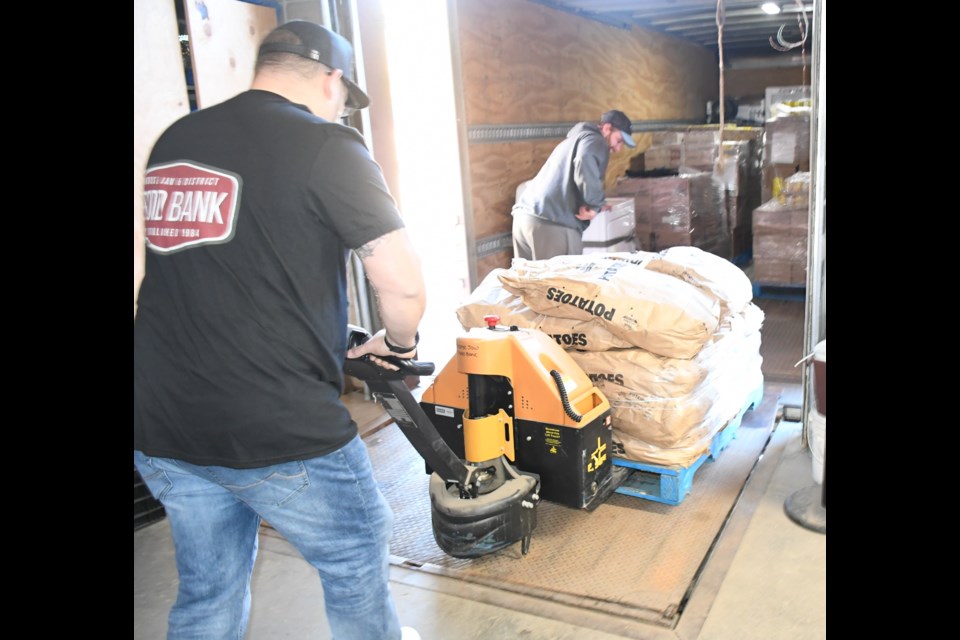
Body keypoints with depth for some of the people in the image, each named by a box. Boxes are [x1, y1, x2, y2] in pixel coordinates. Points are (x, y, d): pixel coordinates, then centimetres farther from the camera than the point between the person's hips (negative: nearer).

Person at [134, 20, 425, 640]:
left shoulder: (172, 140, 11)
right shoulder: (326, 145, -10)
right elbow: (405, 284, -16)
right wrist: (399, 342, 6)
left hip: (160, 428, 7)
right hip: (278, 431, -7)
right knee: (358, 554, 18)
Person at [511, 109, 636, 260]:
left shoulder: (575, 138, 31)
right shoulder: (595, 141, 2)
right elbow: (585, 166, -20)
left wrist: (594, 205, 21)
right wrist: (595, 204, -12)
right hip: (552, 223, -9)